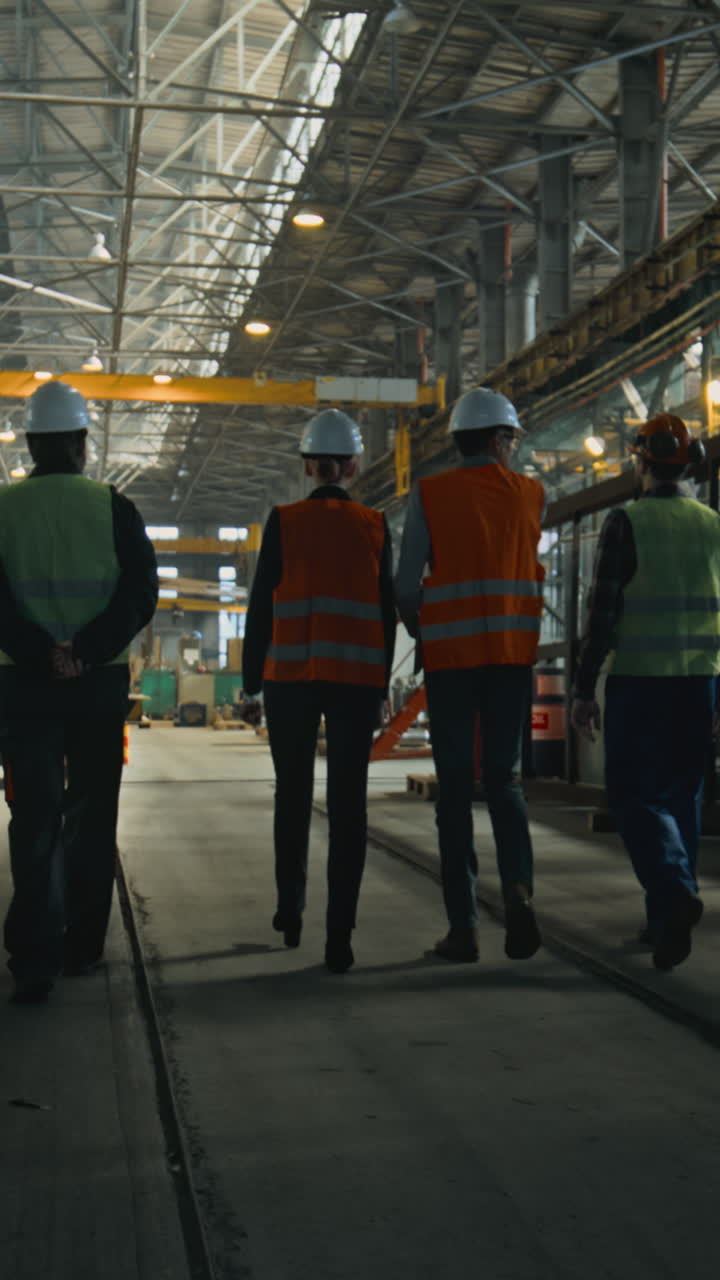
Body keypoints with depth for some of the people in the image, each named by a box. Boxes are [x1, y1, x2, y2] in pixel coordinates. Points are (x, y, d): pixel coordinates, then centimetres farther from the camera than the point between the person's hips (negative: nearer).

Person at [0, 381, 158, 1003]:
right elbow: (141, 594, -8)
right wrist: (86, 649, -14)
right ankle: (82, 947, 17)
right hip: (101, 684, 0)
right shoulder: (114, 507, 1)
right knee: (91, 816, 11)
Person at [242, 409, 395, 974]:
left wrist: (253, 675, 7)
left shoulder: (283, 522, 1)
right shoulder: (374, 526, 5)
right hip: (357, 676, 0)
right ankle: (339, 937, -4)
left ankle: (291, 911, 25)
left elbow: (262, 604, 0)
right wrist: (380, 683, 12)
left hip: (291, 673, 0)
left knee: (293, 795, 16)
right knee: (348, 802, 0)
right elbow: (386, 609, 6)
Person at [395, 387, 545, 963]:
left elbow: (407, 585, -3)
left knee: (455, 787, 4)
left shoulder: (429, 495, -1)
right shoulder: (532, 494, 5)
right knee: (505, 778, 10)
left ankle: (464, 925, 3)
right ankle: (518, 886, -15)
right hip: (512, 655, 1)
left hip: (450, 656, -1)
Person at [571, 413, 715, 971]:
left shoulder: (626, 523, -7)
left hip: (638, 680, -4)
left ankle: (674, 891, -22)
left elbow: (602, 612, -10)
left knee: (635, 794, 1)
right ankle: (667, 918, 17)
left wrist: (584, 689, -4)